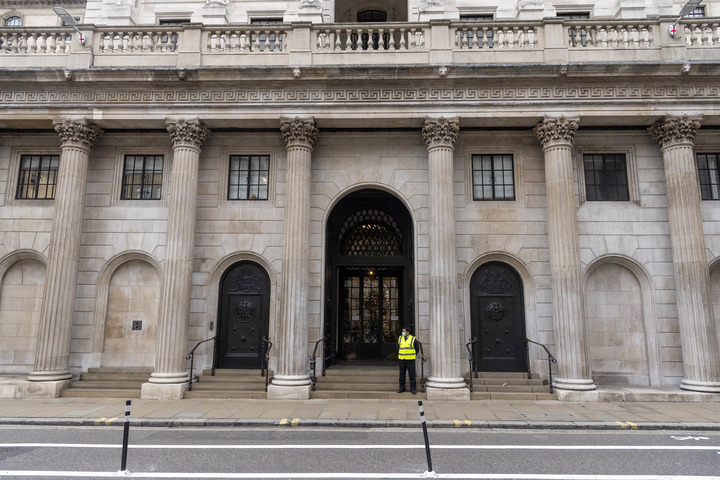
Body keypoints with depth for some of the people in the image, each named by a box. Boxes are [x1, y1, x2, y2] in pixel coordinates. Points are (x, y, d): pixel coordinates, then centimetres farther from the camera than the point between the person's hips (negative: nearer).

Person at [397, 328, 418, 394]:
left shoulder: (413, 339, -6)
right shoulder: (400, 338, 4)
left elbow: (416, 349, 4)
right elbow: (398, 347, 18)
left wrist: (413, 357, 7)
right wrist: (399, 356, 12)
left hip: (410, 360, -3)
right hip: (402, 359, 3)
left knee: (411, 374, -2)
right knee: (402, 374, 6)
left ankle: (413, 388, 6)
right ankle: (401, 388, 15)